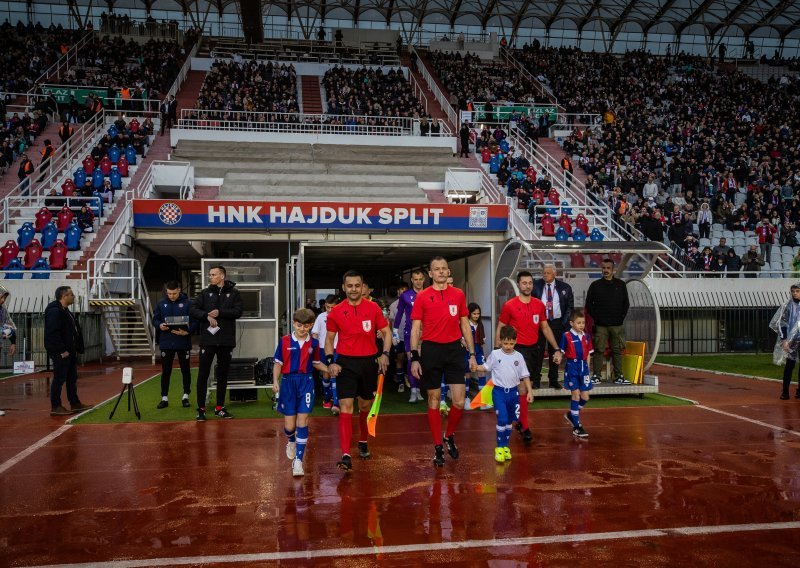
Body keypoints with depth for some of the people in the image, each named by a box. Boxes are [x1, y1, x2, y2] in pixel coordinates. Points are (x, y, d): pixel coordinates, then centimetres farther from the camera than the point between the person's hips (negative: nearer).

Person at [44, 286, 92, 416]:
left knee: (72, 378, 15)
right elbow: (52, 334, -23)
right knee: (59, 379, -4)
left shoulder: (65, 311, 17)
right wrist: (62, 350, -21)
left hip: (70, 351, 10)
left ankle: (75, 404, 23)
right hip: (61, 353, -10)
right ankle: (55, 407, 4)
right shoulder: (55, 312, -16)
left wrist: (77, 349, 13)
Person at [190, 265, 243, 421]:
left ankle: (220, 408, 19)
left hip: (226, 340, 0)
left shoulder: (233, 293, 5)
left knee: (223, 375, 9)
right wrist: (207, 316, -17)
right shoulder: (205, 293, 7)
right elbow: (192, 310, -1)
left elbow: (238, 312, -6)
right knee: (203, 374, -1)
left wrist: (220, 312, -17)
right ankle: (201, 409, 6)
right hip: (207, 339, 0)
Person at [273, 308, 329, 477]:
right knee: (289, 425, 2)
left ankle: (298, 460, 0)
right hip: (288, 382, 0)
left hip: (306, 382, 1)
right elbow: (278, 363, 3)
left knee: (302, 422, -5)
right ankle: (291, 442, 39)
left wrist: (330, 370, 0)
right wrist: (275, 381, -8)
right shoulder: (285, 341, -1)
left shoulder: (314, 343, 4)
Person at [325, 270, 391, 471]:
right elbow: (329, 338, 8)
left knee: (366, 406, 15)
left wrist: (385, 353, -11)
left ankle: (363, 443, 39)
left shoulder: (373, 308, 0)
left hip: (369, 362, 1)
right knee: (346, 407, -11)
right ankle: (346, 455, -14)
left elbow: (386, 332, 5)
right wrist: (330, 361, -6)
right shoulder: (336, 312, 0)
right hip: (345, 363, -1)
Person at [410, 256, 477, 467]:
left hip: (454, 349, 2)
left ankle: (450, 436, 24)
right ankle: (437, 447, 18)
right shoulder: (422, 297, 0)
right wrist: (415, 358, -8)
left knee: (459, 401, -2)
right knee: (434, 400, 6)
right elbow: (416, 328, 0)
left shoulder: (458, 295, 6)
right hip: (431, 349, -2)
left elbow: (465, 325, 11)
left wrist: (472, 354, 7)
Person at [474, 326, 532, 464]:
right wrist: (475, 367, -13)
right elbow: (486, 368, 4)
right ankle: (500, 447, -1)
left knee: (509, 421, 13)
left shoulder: (518, 356, 0)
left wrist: (530, 391, 0)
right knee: (502, 419, -13)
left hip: (513, 392, 3)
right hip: (499, 391, -3)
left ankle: (506, 446, 26)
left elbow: (525, 375, 4)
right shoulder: (495, 354, -6)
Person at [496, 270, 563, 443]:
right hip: (518, 349, -5)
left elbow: (545, 328, 13)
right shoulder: (509, 305, -7)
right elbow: (500, 329, -1)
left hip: (534, 349, 5)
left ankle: (520, 421, 30)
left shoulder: (539, 304, 5)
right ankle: (525, 428, -5)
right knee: (522, 388, -11)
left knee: (526, 387, 14)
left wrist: (556, 349, 7)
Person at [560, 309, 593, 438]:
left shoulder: (586, 336, 7)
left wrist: (587, 369, 9)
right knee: (576, 395, -4)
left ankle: (571, 415, 31)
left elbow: (588, 354, 12)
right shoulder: (566, 336, -8)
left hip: (583, 367, 5)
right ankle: (577, 426, 5)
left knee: (585, 397, 5)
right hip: (572, 366, -5)